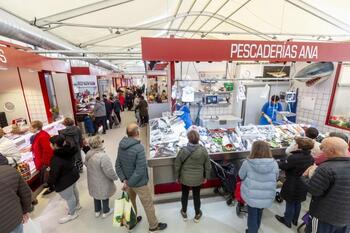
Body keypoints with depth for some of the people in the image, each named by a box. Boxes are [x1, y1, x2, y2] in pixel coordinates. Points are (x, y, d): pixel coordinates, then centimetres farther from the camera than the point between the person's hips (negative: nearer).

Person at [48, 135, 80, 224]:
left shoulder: (56, 159, -32)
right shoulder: (68, 151, -9)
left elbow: (54, 174, -23)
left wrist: (50, 183, -7)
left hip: (65, 181, -8)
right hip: (73, 175, 8)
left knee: (68, 197, 12)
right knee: (73, 190, 29)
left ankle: (72, 214, 35)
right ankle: (77, 205, 53)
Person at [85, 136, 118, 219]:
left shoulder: (88, 154, -10)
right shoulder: (103, 156, -35)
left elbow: (86, 164, 8)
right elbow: (109, 171, -30)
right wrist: (115, 177, -12)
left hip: (93, 181, 7)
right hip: (102, 182, -7)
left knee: (96, 194, 27)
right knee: (105, 196, 18)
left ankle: (97, 211, 47)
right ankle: (105, 212, 39)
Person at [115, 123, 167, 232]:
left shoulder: (121, 146, -8)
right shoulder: (139, 148, -31)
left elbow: (117, 165, -2)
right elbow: (140, 171, -30)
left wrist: (124, 180, -7)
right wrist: (128, 183, -18)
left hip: (128, 180, 7)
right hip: (139, 183, -7)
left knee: (131, 202, 29)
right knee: (148, 205, 16)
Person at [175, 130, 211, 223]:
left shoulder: (183, 151, -22)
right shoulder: (203, 150, -18)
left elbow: (177, 165, -11)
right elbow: (208, 166, -7)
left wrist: (177, 177, 5)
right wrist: (206, 177, 9)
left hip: (185, 178, 0)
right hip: (198, 179, 1)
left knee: (185, 195, 22)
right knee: (197, 196, 21)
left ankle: (184, 213, 44)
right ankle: (197, 215, 43)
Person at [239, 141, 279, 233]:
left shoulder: (247, 163, -23)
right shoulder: (274, 164, -15)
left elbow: (241, 176, -6)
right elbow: (275, 179, 2)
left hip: (251, 196, -3)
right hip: (267, 197, 4)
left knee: (252, 216, 19)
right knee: (259, 214, 27)